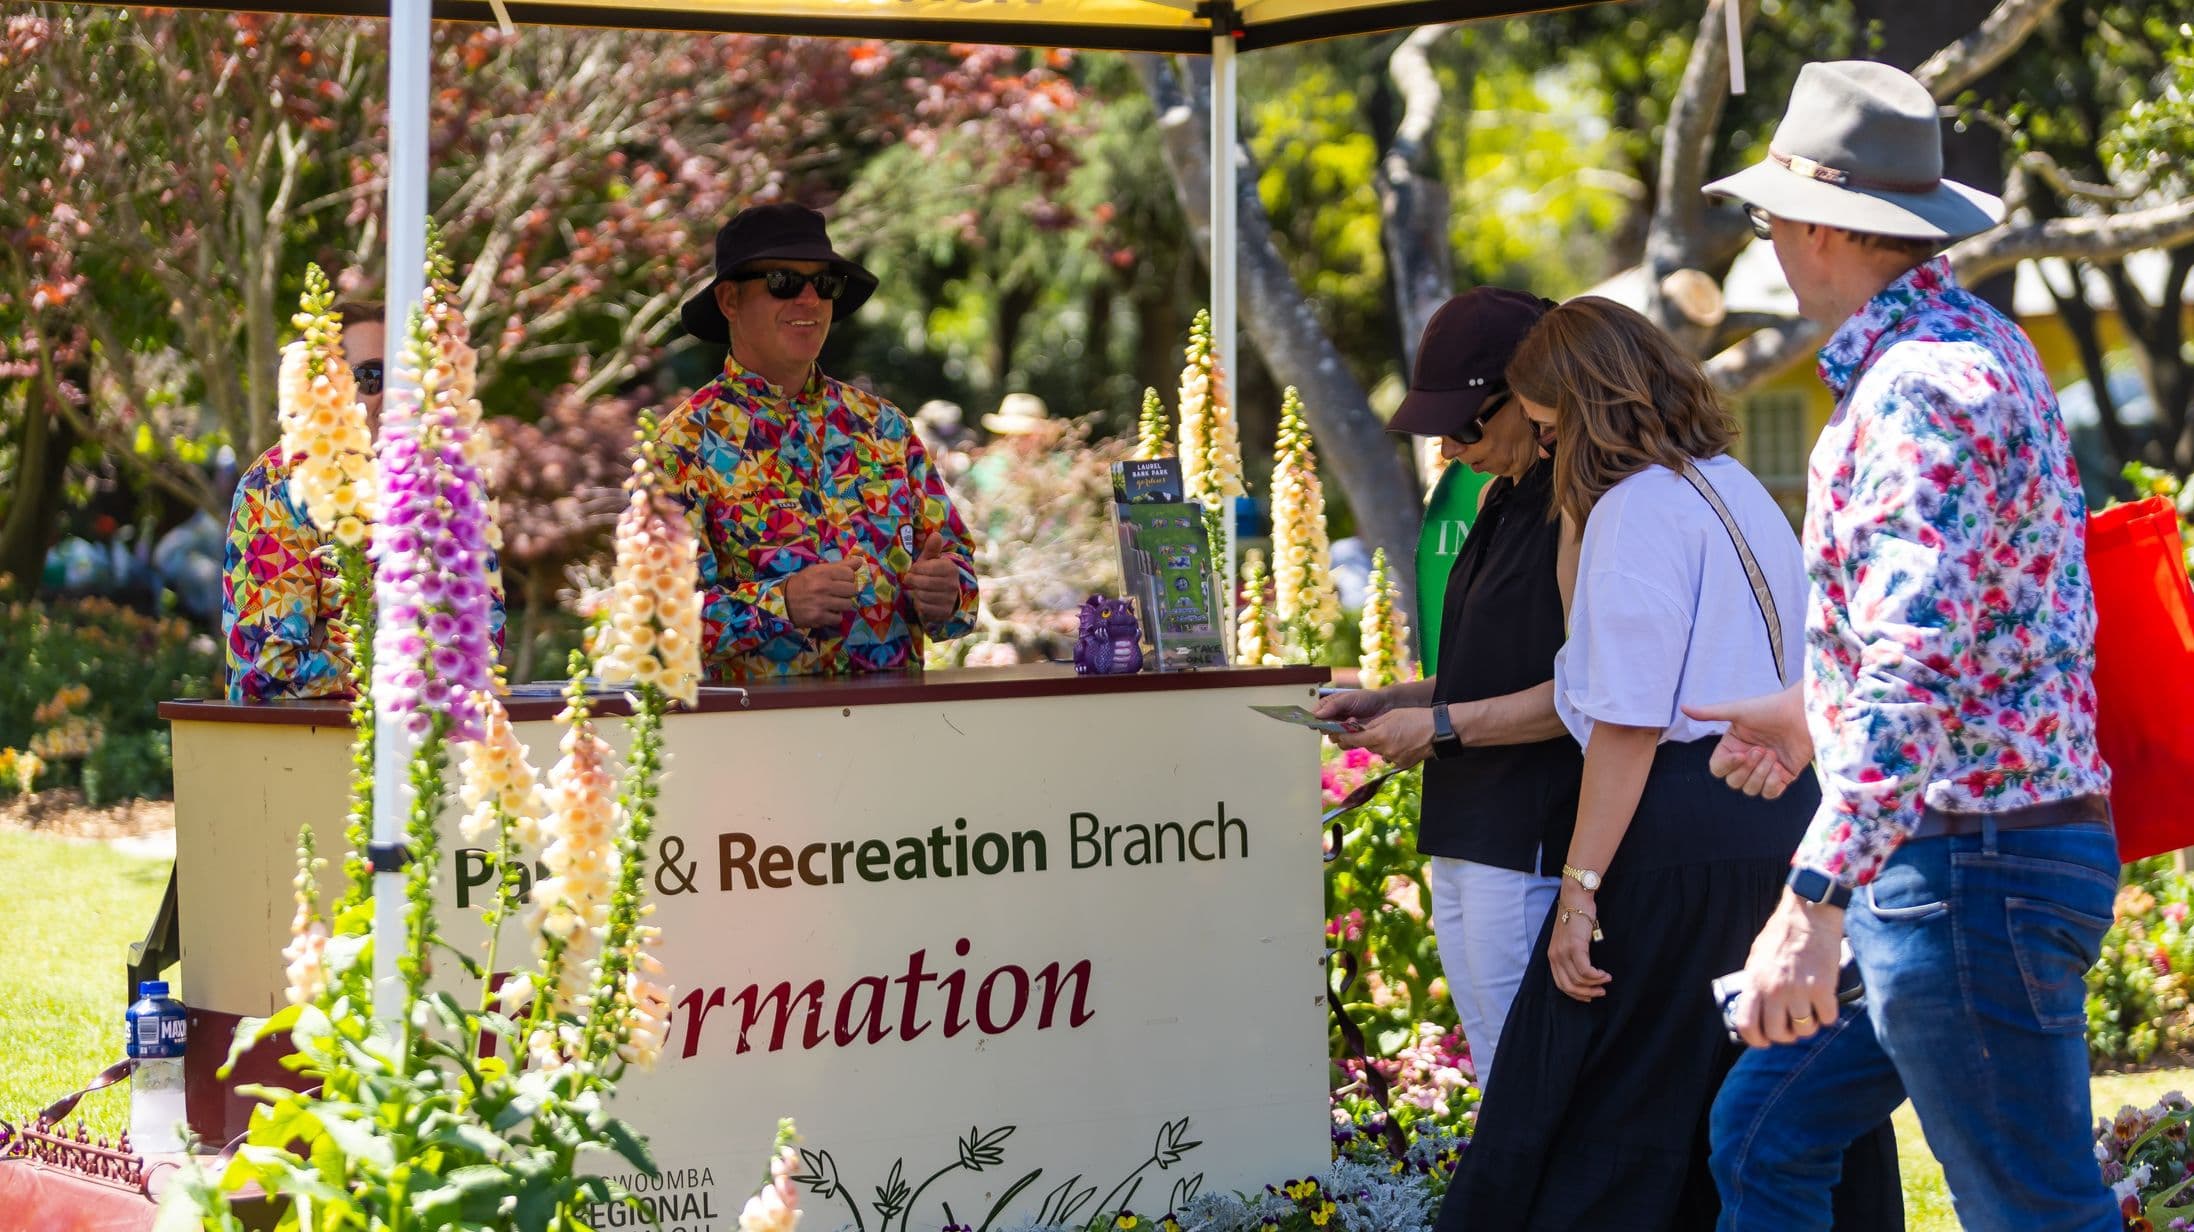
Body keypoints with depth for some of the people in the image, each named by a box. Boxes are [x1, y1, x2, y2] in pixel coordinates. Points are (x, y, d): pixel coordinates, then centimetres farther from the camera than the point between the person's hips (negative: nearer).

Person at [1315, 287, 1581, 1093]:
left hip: (1532, 841, -10)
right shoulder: (1500, 498, 17)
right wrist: (1392, 702, 13)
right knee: (1500, 1090, 12)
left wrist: (1444, 725, -14)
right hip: (1465, 837, 10)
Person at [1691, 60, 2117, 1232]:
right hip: (1975, 852, 11)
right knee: (1763, 1135, 16)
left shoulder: (1921, 388, -19)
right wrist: (1816, 710, 33)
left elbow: (1917, 669, -29)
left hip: (1968, 861, -11)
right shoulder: (1980, 345, 14)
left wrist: (1816, 900, -33)